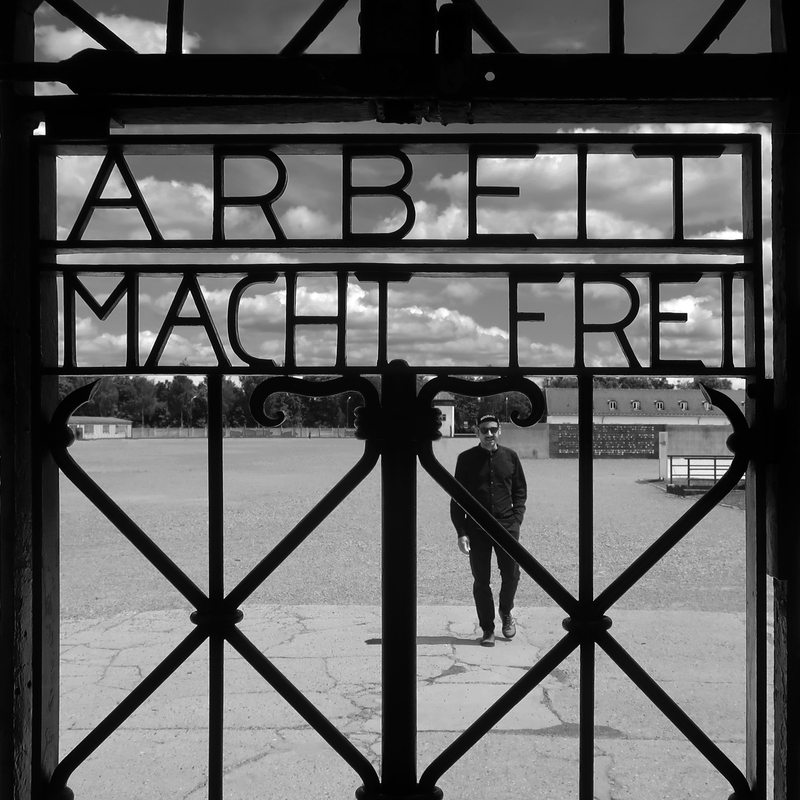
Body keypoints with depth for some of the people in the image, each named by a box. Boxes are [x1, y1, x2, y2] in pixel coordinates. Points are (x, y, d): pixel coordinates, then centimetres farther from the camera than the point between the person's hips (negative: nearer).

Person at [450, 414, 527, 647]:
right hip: (476, 529, -1)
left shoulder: (510, 456, 3)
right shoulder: (466, 459, -2)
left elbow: (520, 490, 11)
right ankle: (487, 629, 19)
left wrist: (517, 519, -2)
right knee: (481, 581, 4)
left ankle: (506, 612, 31)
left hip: (507, 526, 1)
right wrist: (461, 532, -7)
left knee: (511, 575, 2)